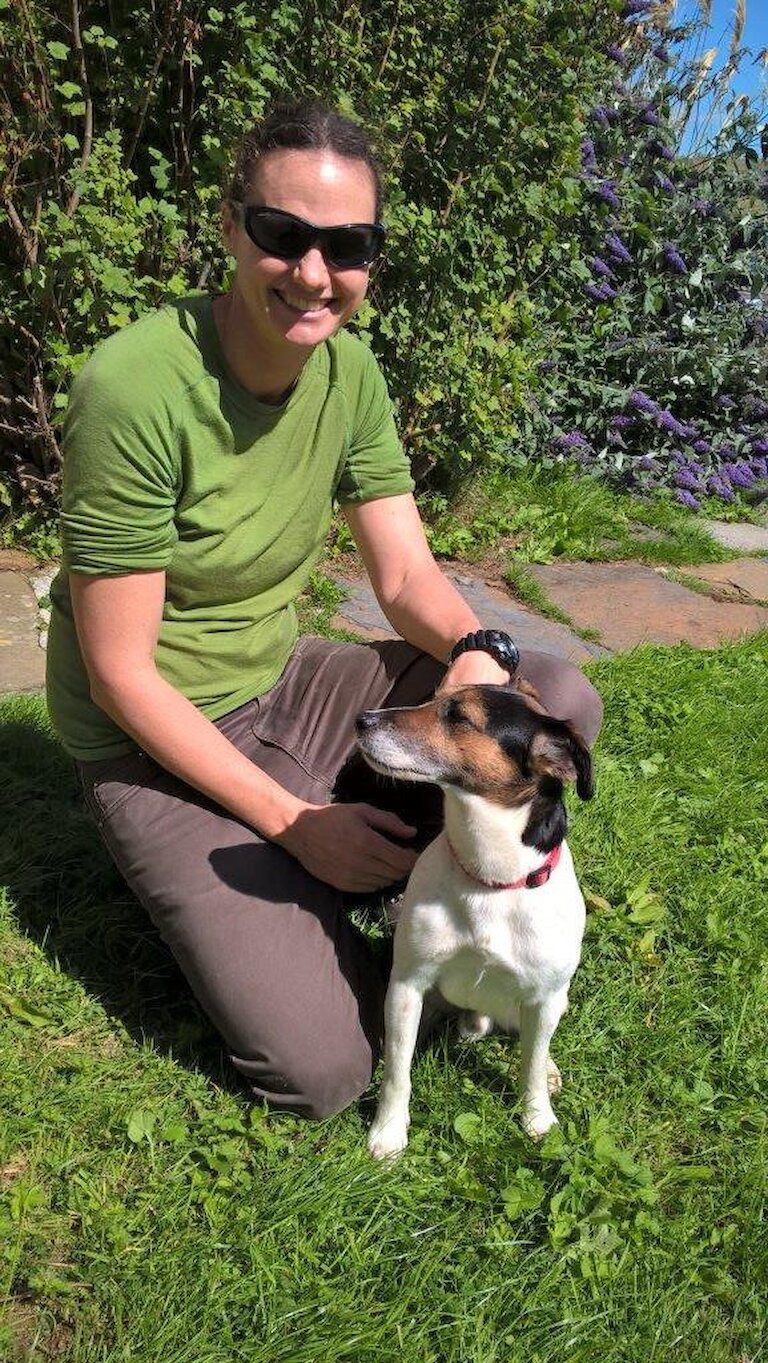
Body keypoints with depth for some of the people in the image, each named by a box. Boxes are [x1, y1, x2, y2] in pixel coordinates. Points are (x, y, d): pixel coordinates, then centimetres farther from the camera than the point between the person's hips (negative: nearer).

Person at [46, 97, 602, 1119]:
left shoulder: (349, 370, -3)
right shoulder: (136, 389, -24)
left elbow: (406, 574, -2)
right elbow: (121, 675, -21)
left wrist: (477, 650, -25)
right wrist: (290, 821, -20)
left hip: (284, 685, 6)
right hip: (158, 742, -6)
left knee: (560, 699, -9)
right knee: (323, 1068, -16)